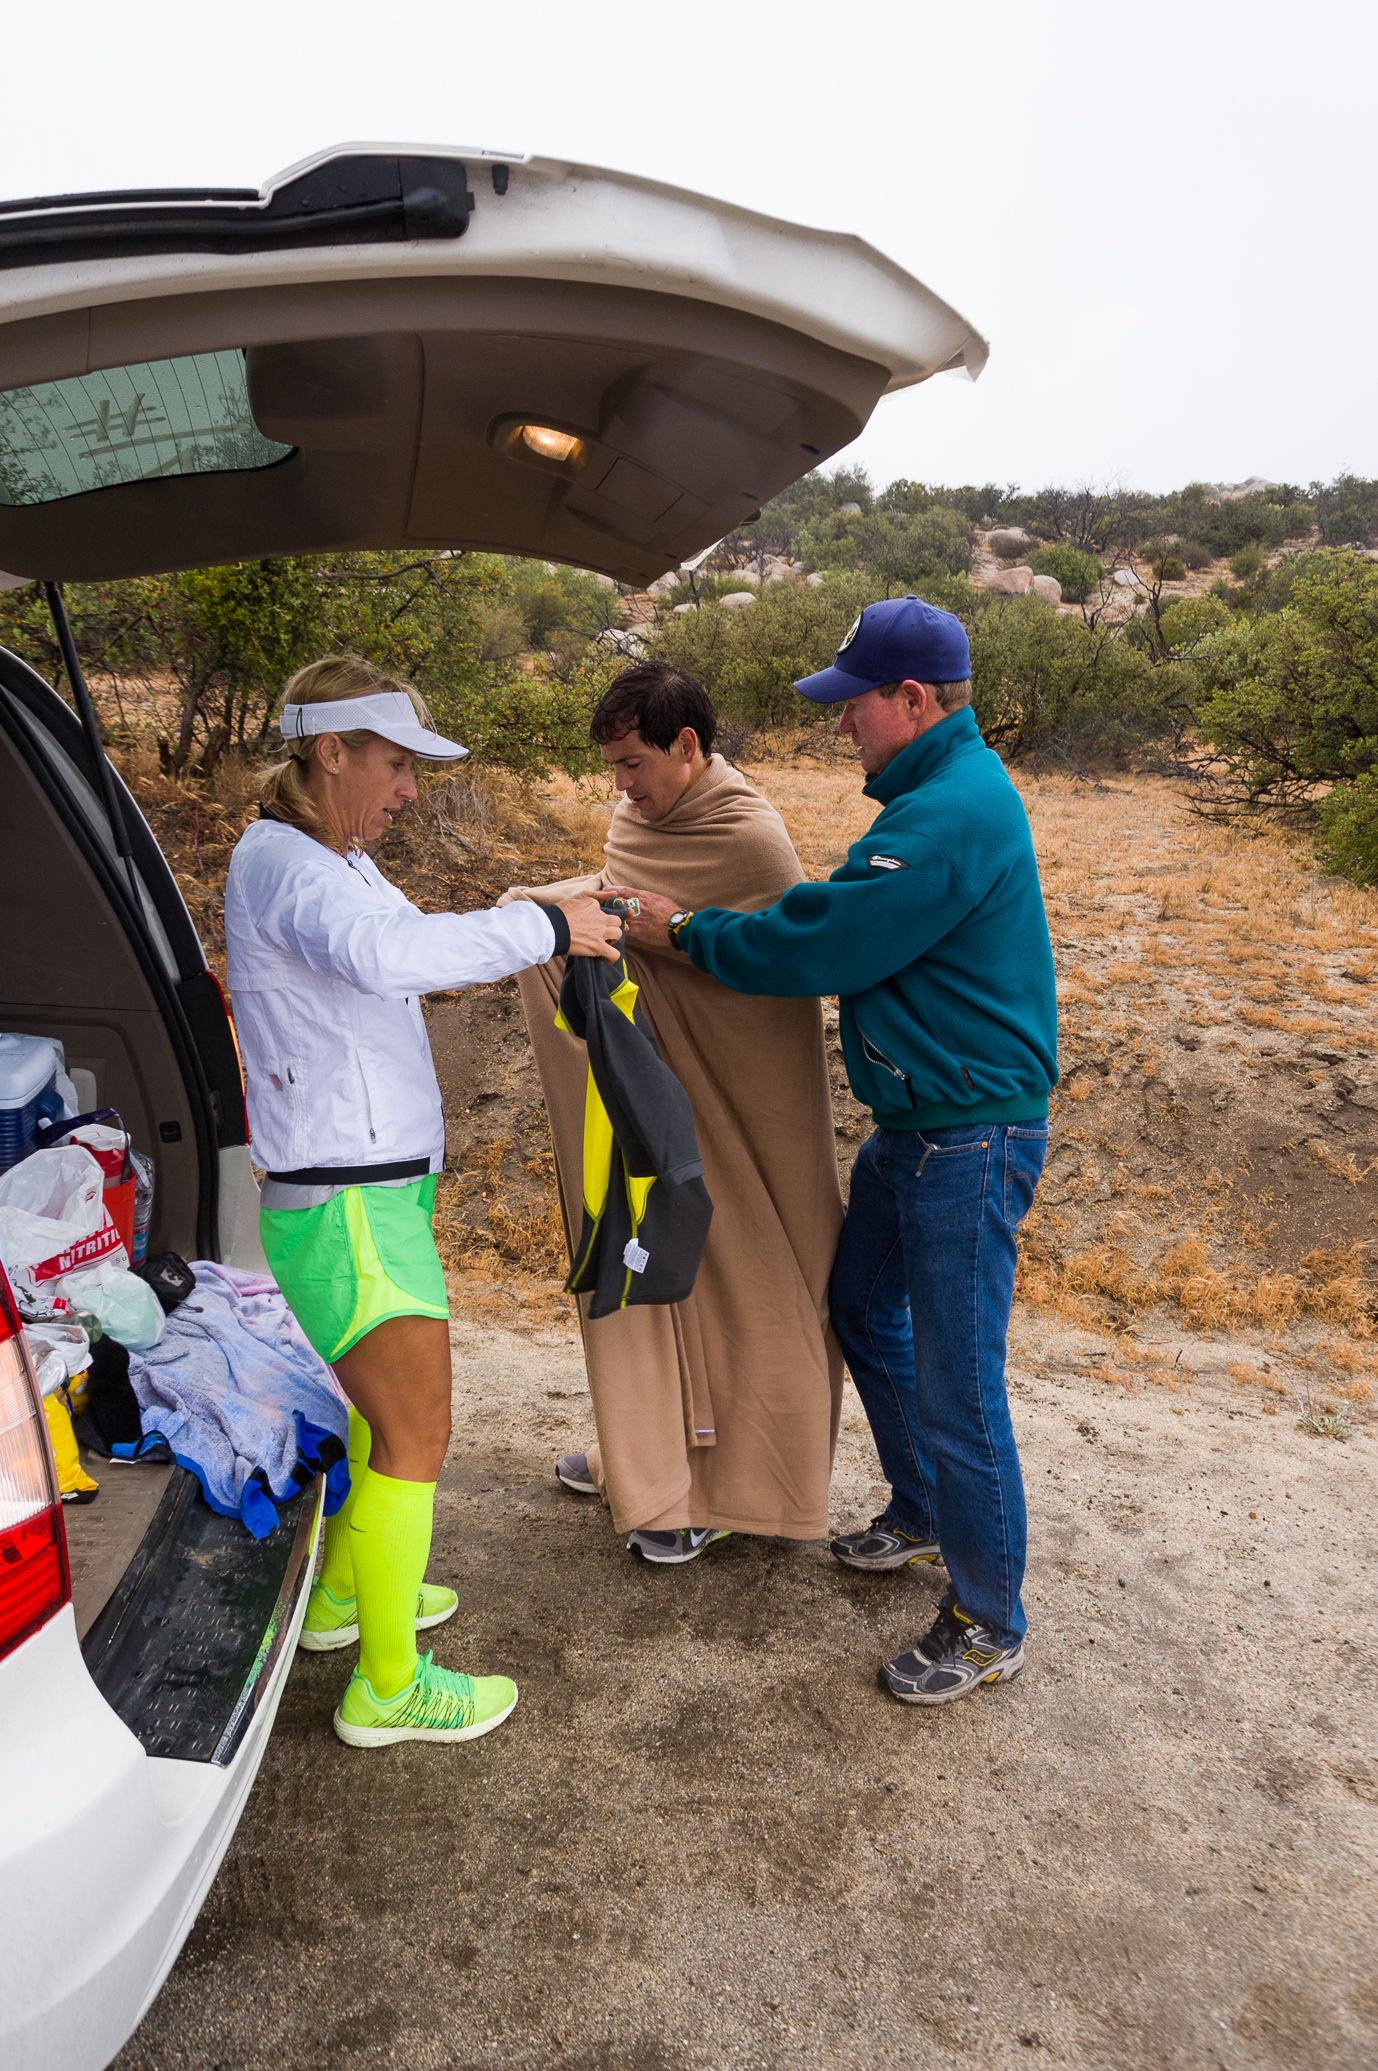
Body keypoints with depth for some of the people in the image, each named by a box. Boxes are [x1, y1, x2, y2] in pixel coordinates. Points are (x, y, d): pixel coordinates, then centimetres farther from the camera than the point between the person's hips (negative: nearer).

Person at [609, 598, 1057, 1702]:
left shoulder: (951, 815, -24)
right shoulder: (945, 789, 11)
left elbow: (816, 946, -23)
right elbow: (855, 923, 16)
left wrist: (683, 933, -8)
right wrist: (685, 918, 9)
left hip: (972, 1140, -11)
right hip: (915, 1124, 11)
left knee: (955, 1385, 0)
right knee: (863, 1306, 24)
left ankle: (990, 1626, 20)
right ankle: (922, 1516, 44)